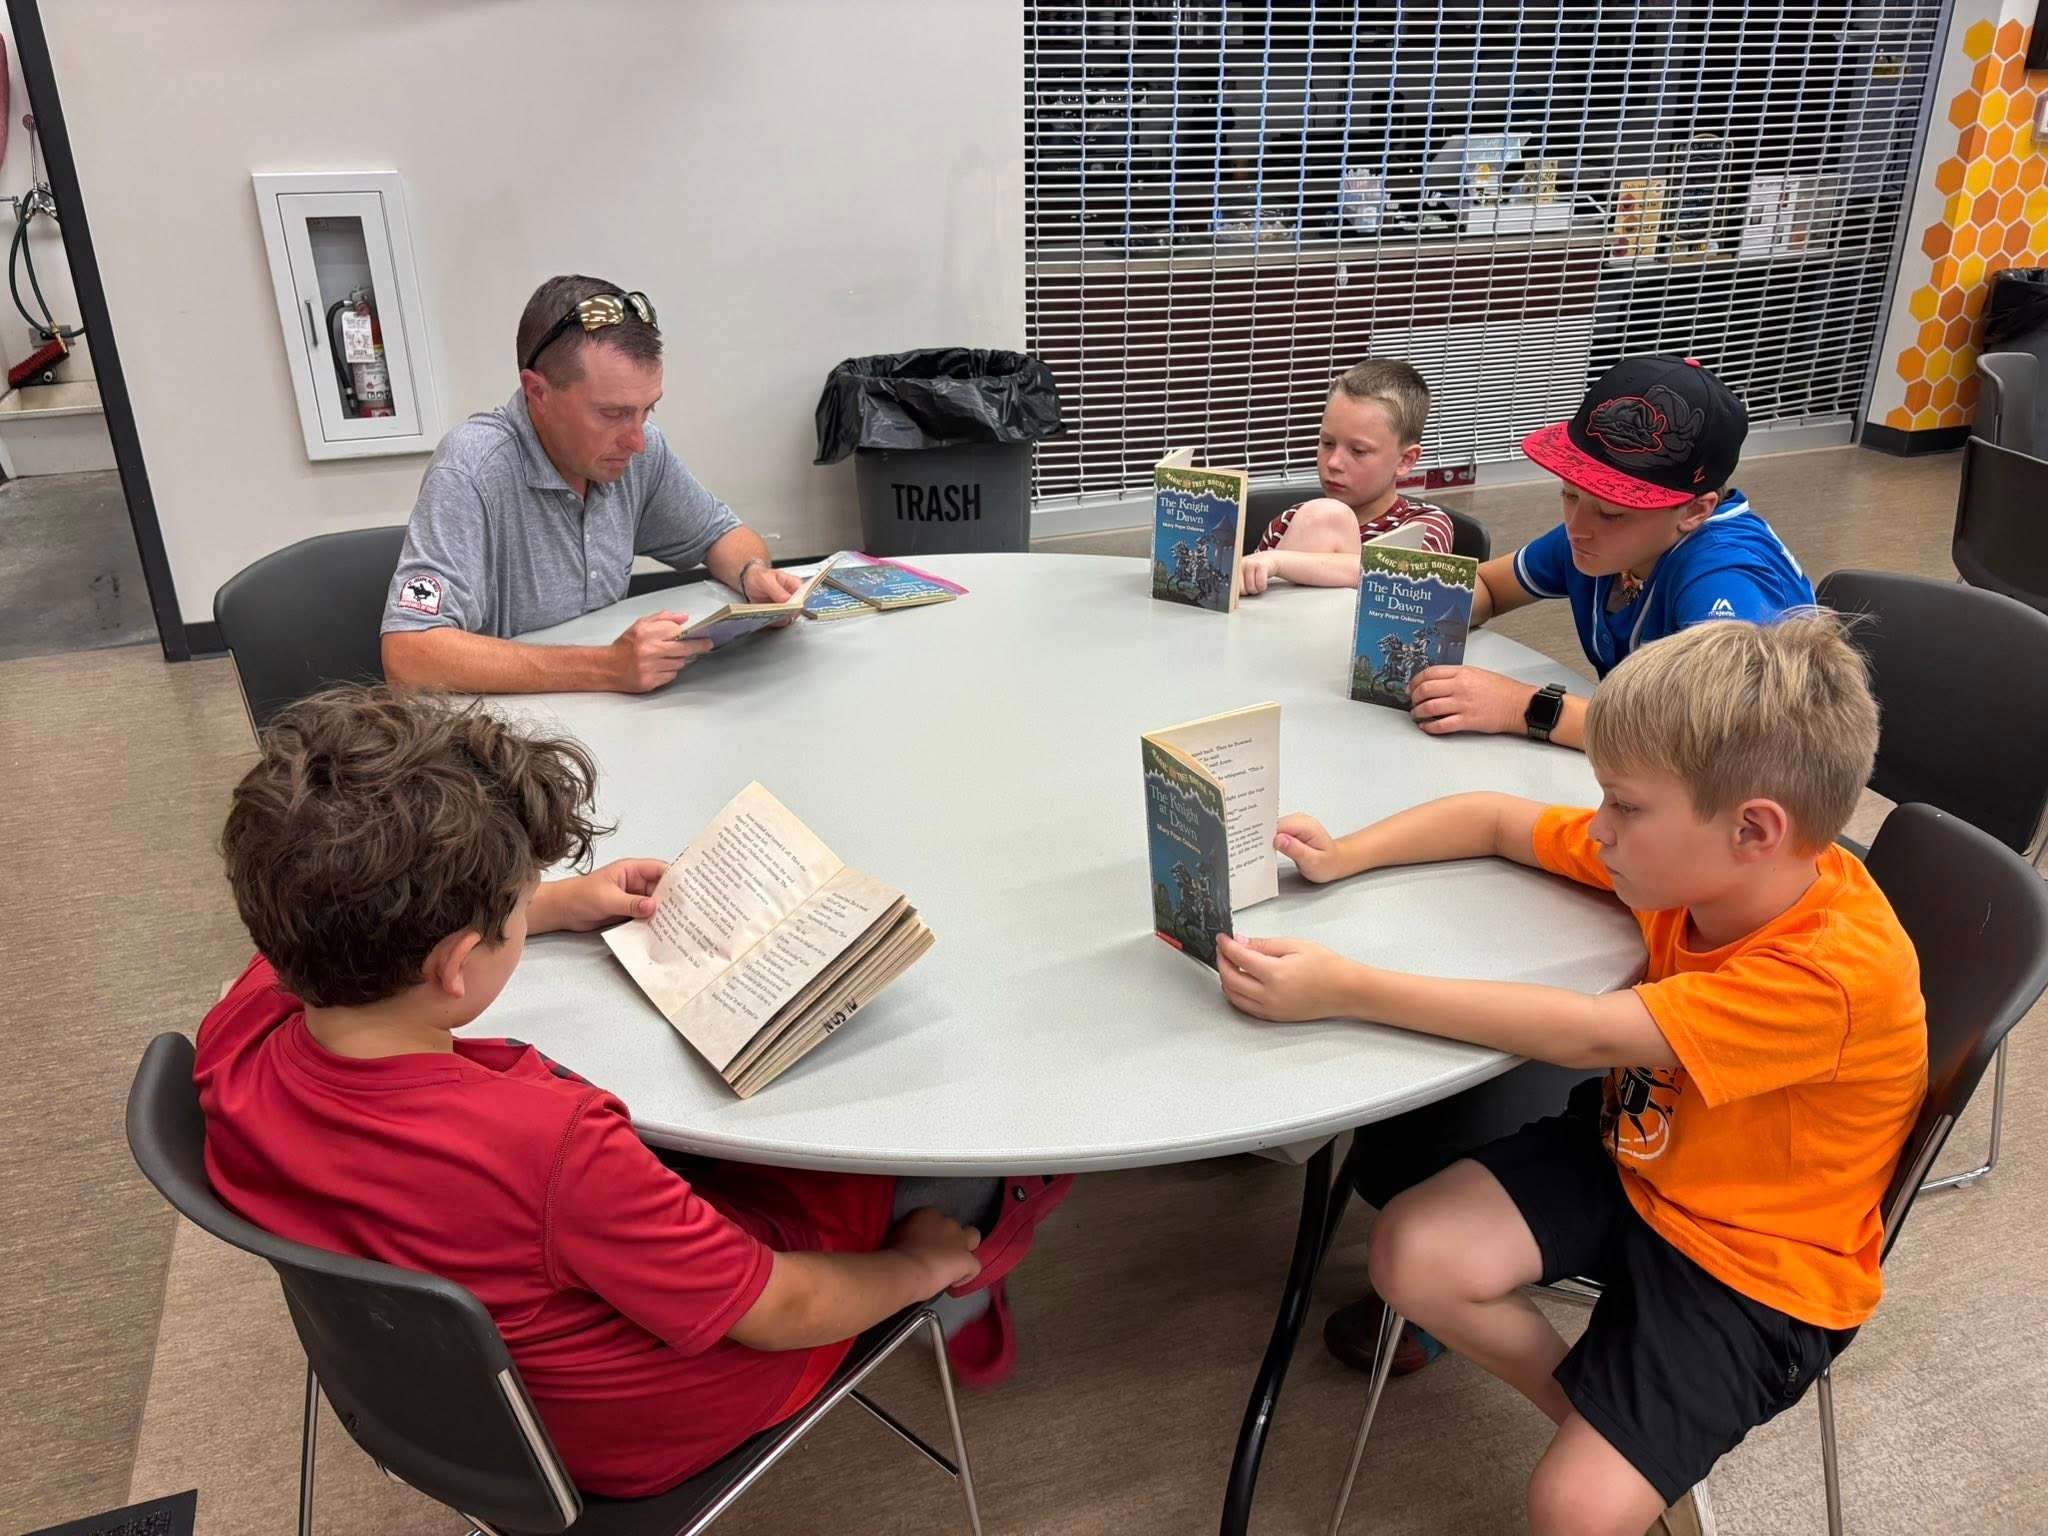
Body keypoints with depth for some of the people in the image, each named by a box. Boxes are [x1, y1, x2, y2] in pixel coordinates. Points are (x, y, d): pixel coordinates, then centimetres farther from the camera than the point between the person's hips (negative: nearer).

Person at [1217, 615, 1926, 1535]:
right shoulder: (1689, 859, -12)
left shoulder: (1836, 975, -33)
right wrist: (1343, 856, -16)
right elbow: (1495, 821, 0)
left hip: (1757, 1267, -6)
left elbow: (1584, 1035, -37)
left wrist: (1343, 990, -38)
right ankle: (1601, 1417, 12)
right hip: (1631, 1153, 7)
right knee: (1411, 1255, -13)